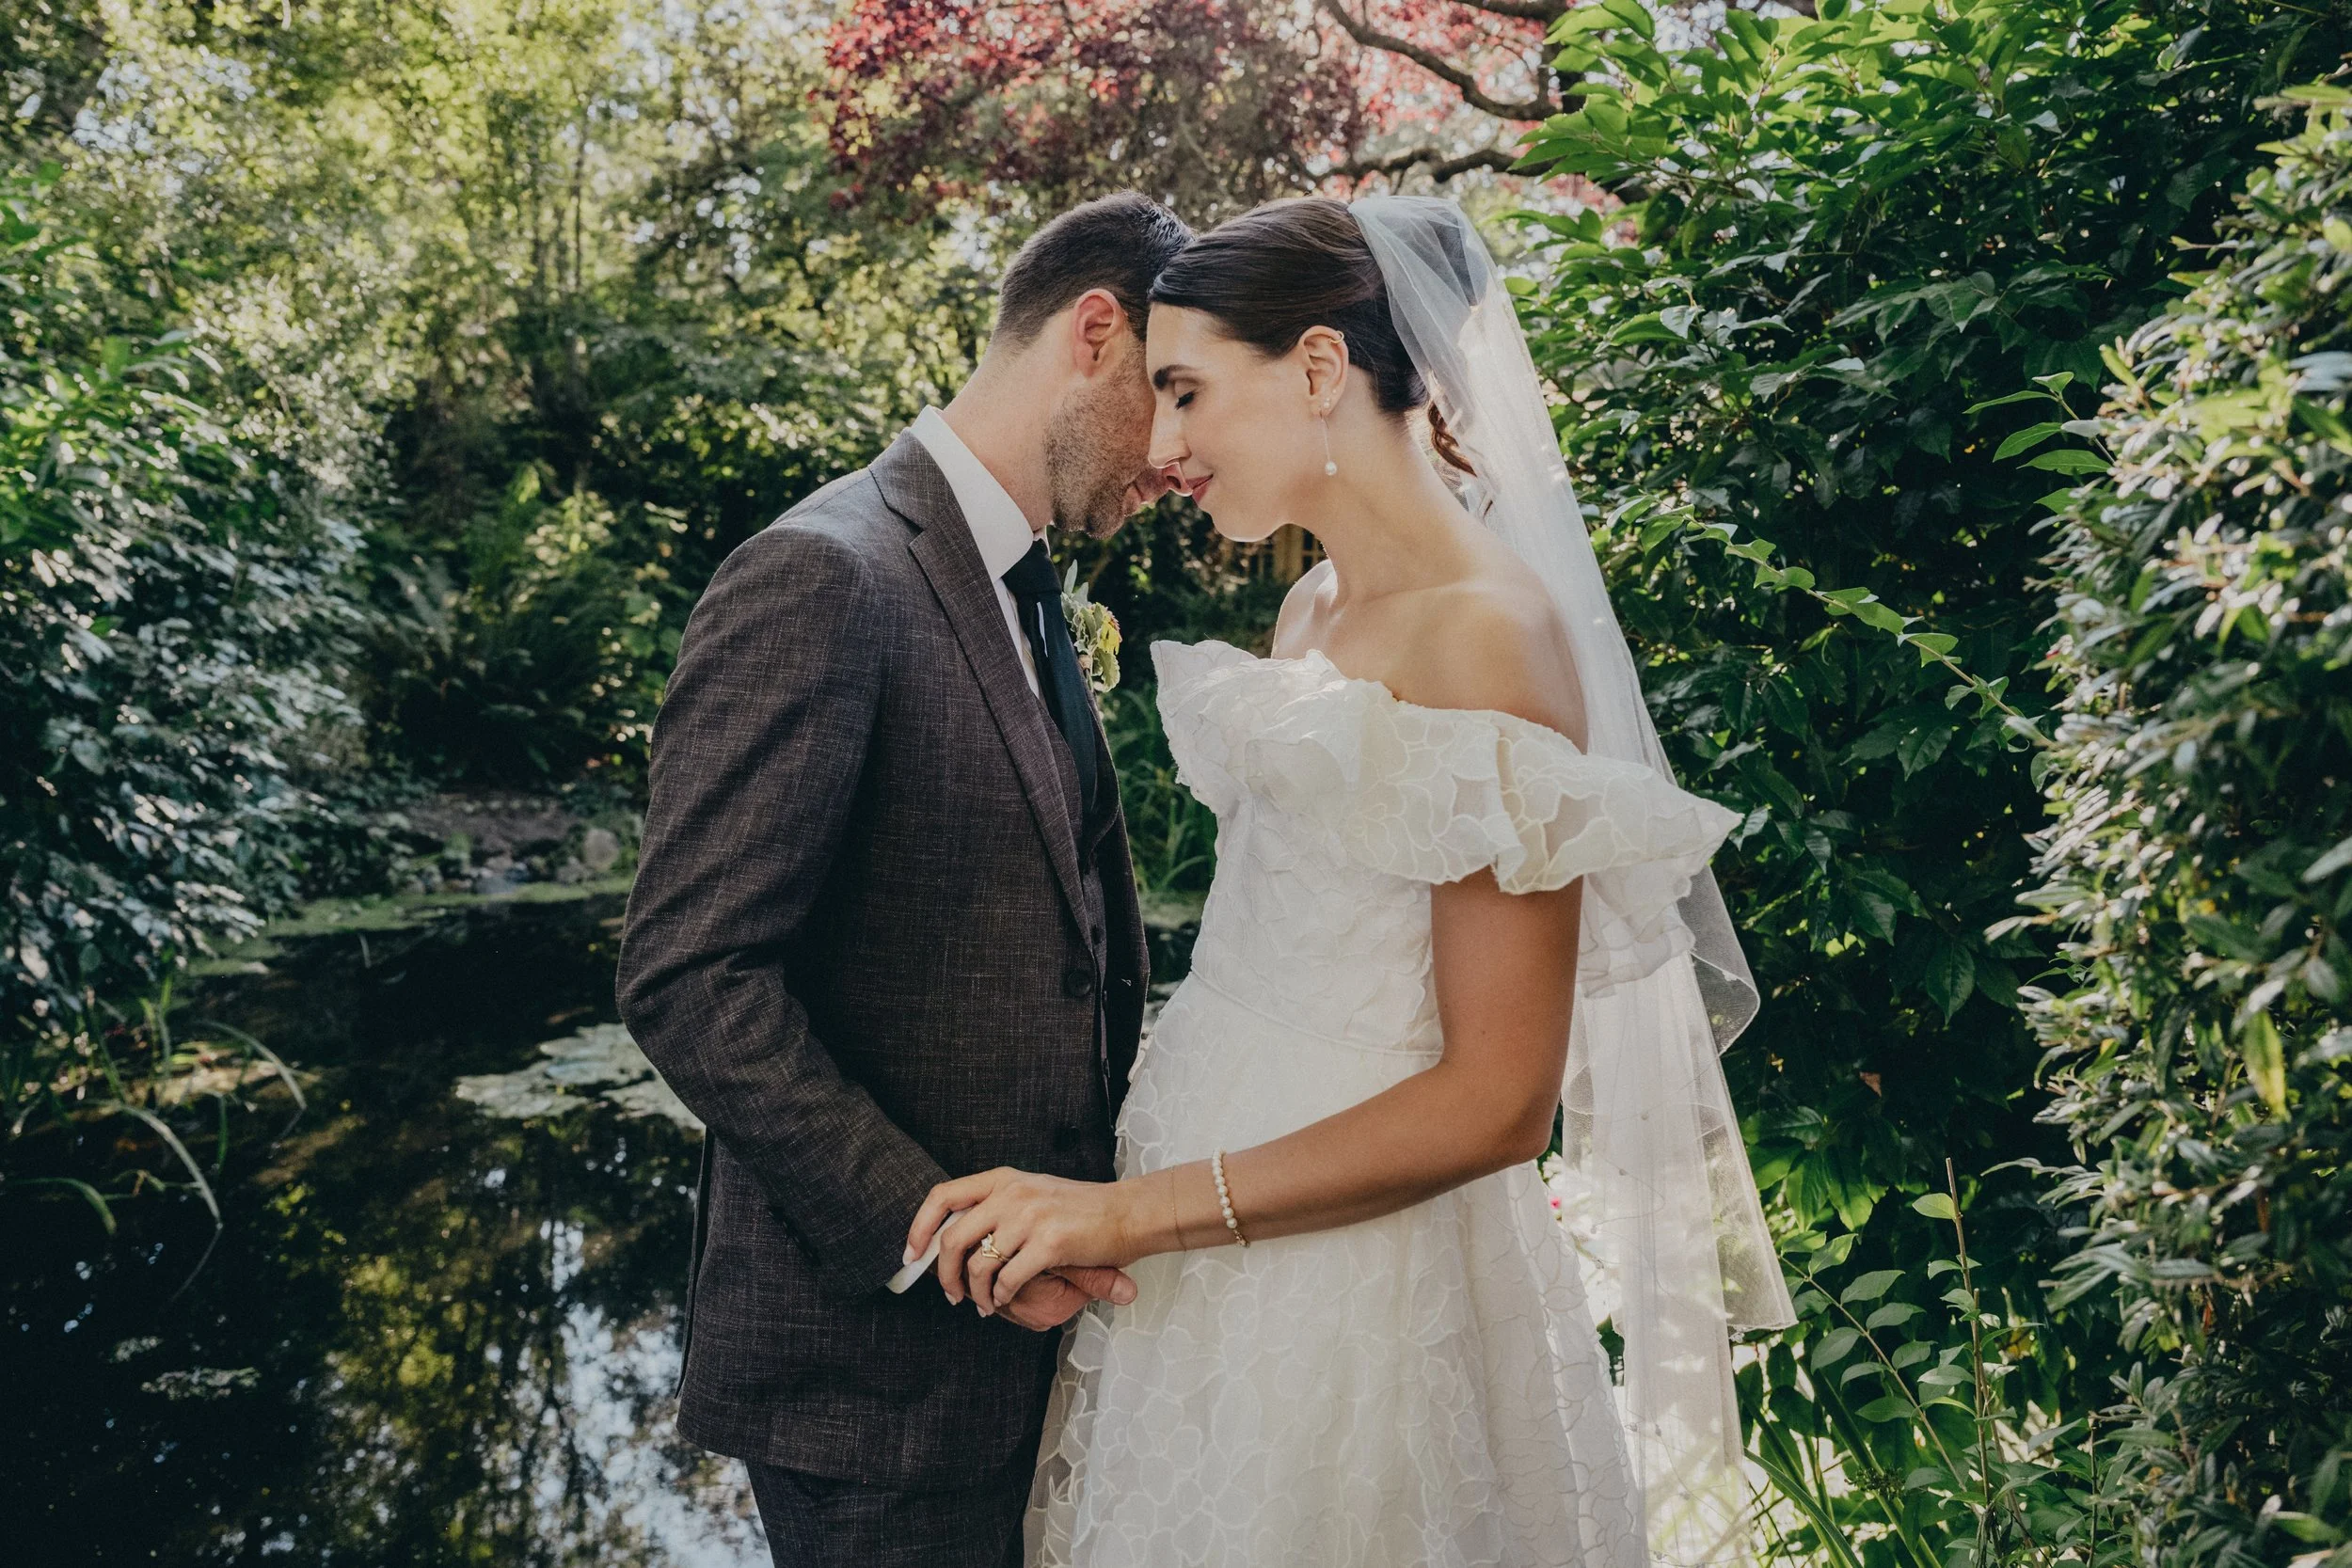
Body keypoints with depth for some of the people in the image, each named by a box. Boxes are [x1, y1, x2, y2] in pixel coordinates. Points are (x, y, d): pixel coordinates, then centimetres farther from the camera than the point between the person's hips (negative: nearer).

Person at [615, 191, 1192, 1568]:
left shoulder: (1026, 600, 13)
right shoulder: (824, 579, -16)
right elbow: (691, 979, -21)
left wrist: (1126, 1187, 5)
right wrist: (935, 1236, -20)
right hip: (881, 1359, -8)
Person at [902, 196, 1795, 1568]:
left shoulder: (1487, 635, -18)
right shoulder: (1315, 610, 9)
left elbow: (1497, 1101, -20)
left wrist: (1136, 1210, -20)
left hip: (1357, 1279, -8)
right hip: (1207, 1259, 8)